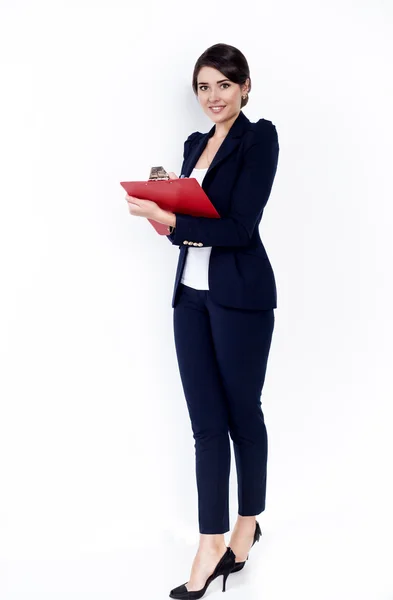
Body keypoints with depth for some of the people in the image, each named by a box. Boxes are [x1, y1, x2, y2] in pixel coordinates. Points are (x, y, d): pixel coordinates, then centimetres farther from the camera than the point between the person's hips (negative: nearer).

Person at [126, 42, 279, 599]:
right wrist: (164, 214, -4)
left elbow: (240, 225, -17)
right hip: (192, 292, 6)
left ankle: (247, 524, 28)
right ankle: (211, 546, 12)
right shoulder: (195, 144, 14)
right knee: (206, 423, 6)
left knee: (243, 415, 8)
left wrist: (169, 220, -20)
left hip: (239, 295, -6)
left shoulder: (260, 137, -8)